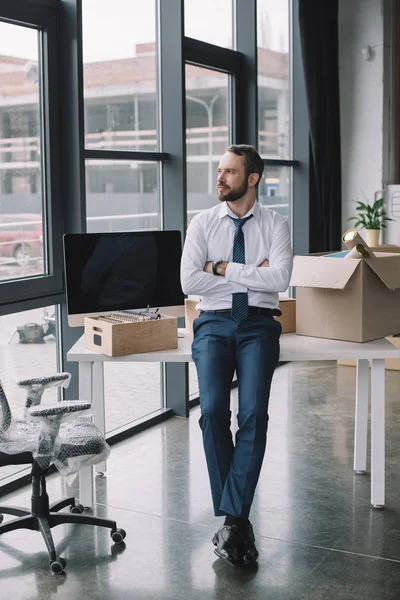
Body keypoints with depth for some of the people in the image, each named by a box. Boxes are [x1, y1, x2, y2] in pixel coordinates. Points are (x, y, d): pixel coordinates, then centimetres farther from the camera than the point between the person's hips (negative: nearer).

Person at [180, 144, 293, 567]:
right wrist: (251, 274, -6)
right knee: (213, 410, -21)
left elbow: (279, 279, -11)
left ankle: (232, 518, -13)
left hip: (258, 324, 0)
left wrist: (224, 269, -9)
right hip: (214, 322, 1)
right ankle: (235, 520, -9)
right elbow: (189, 281, -5)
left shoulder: (275, 225, 6)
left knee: (254, 413, -21)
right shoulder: (203, 223, 8)